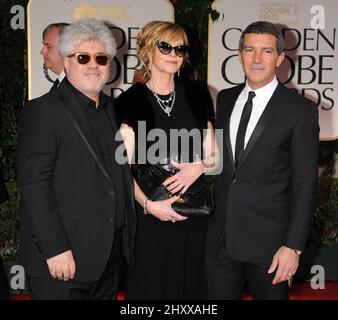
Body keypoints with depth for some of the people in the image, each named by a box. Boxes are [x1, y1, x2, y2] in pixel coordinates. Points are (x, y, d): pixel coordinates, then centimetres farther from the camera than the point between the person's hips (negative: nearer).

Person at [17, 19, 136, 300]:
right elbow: (34, 184, -15)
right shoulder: (41, 111, -9)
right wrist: (55, 249, -19)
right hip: (64, 257, -6)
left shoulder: (112, 108, 12)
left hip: (110, 256, 7)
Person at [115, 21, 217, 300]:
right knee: (149, 286, 6)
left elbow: (212, 153, 12)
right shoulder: (130, 101, -1)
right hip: (148, 215, -2)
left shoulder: (197, 95, 8)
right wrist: (148, 203, -17)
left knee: (191, 284, 10)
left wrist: (199, 167, -10)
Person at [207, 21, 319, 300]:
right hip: (220, 235, 4)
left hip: (269, 240, -4)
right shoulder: (225, 99, 9)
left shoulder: (301, 109, -6)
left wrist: (294, 245, -13)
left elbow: (304, 182, -9)